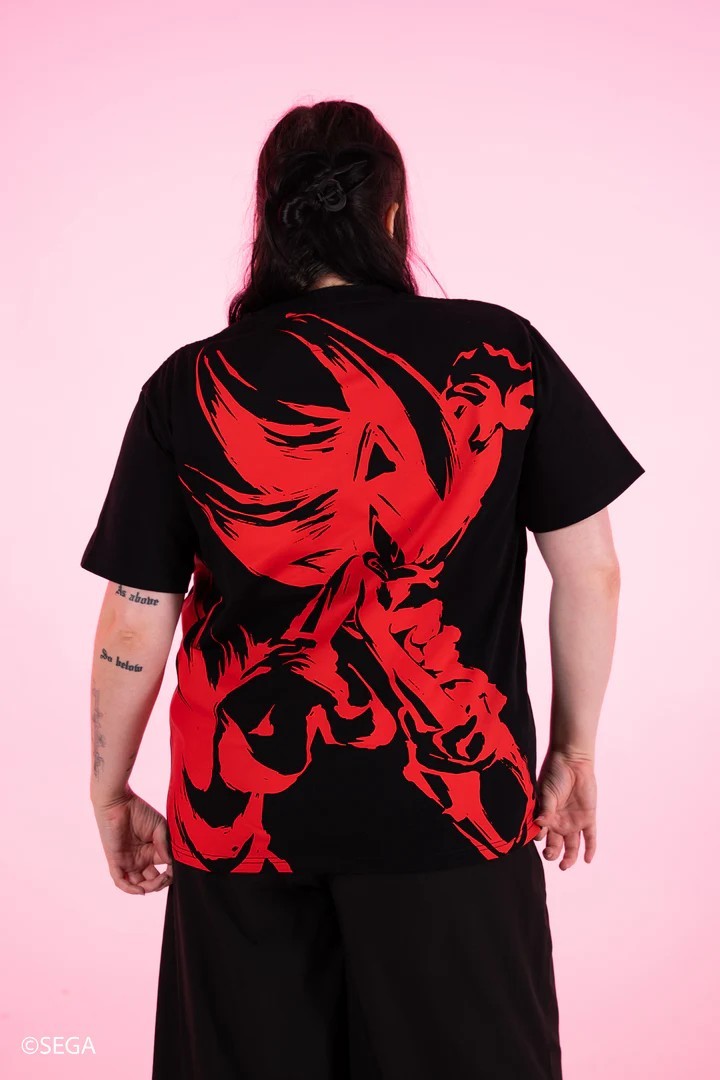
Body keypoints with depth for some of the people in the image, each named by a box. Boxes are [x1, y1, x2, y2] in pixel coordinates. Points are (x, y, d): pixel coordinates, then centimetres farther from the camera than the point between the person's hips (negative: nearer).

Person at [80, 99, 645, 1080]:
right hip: (451, 804, -1)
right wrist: (574, 752, 11)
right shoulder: (502, 355, -5)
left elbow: (135, 621, -2)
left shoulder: (189, 389, -4)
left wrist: (111, 794, 12)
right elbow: (590, 572, -2)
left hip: (240, 810, 1)